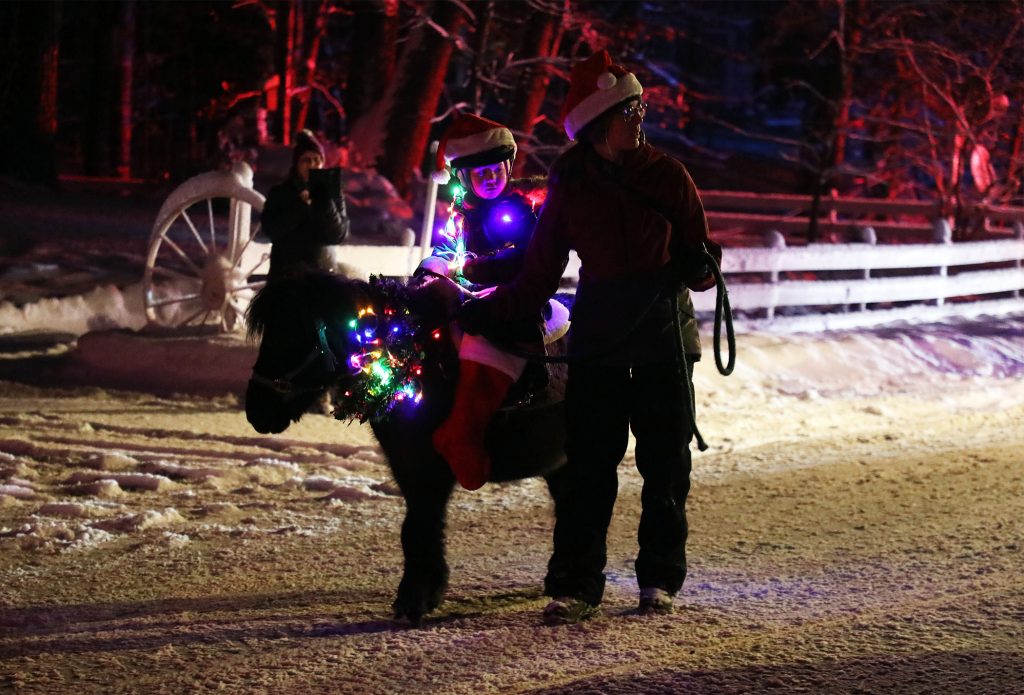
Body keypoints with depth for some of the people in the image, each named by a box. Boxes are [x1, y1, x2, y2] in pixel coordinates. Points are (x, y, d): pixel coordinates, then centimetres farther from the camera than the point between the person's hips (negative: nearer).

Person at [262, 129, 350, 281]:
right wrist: (299, 205, -15)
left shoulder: (331, 193, 5)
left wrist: (325, 204, -17)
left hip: (321, 271, 1)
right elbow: (270, 230, -9)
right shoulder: (280, 193, 4)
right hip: (286, 273, 0)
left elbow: (339, 234, -4)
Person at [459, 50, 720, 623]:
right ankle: (575, 586, 2)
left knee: (665, 462, 5)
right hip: (596, 339, 0)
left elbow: (700, 250, 5)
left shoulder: (667, 175, -2)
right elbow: (538, 279, 1)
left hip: (663, 335, 0)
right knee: (587, 463, -3)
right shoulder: (569, 188, -1)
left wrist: (699, 269, -18)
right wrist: (475, 314, -8)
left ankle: (661, 579, 17)